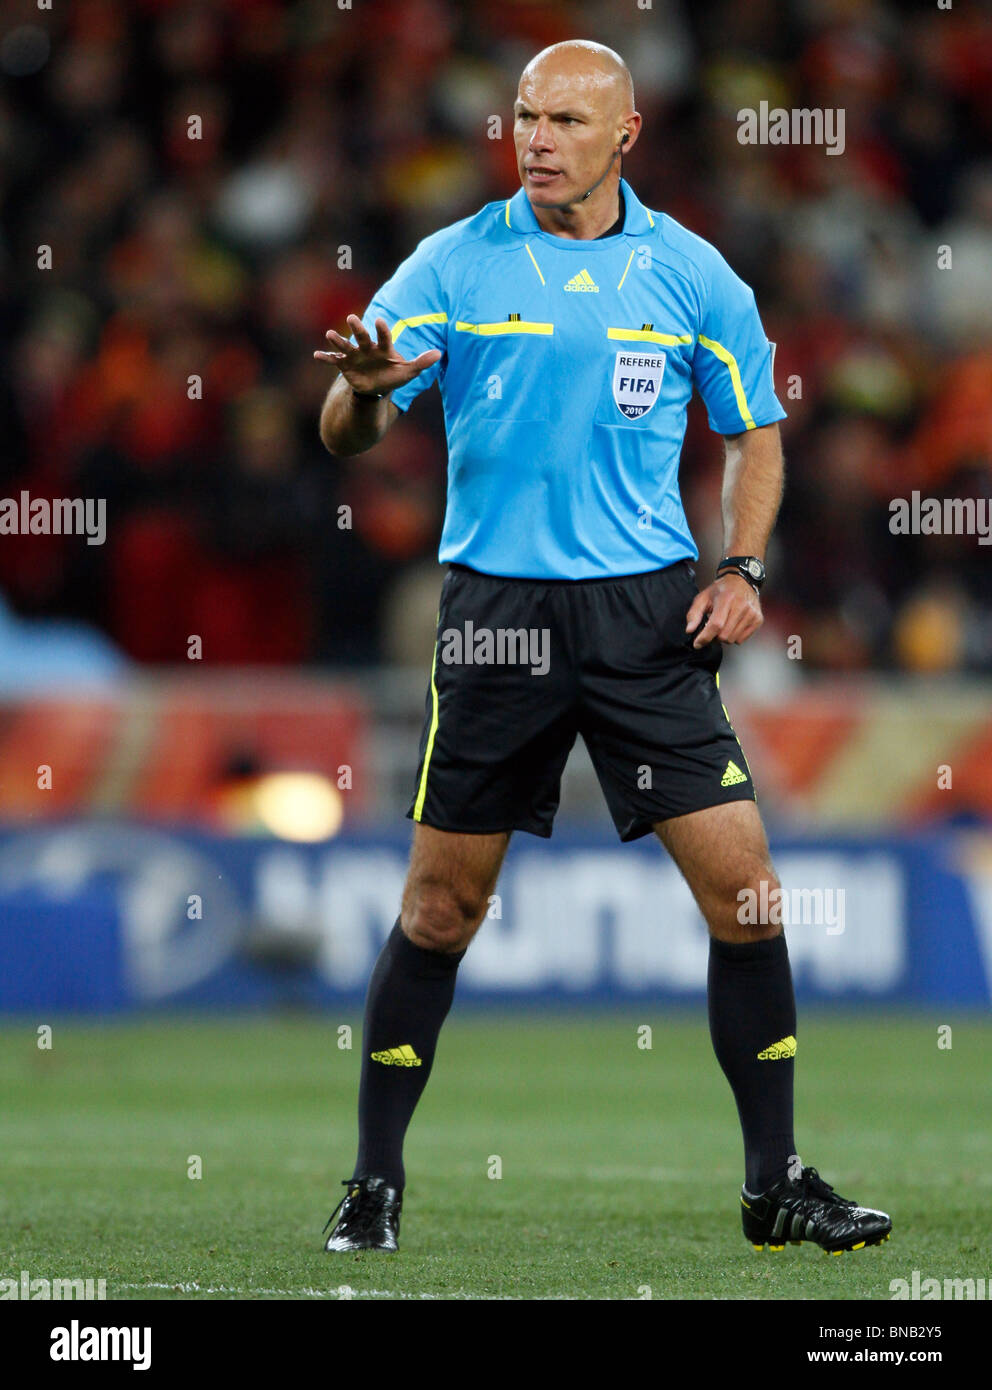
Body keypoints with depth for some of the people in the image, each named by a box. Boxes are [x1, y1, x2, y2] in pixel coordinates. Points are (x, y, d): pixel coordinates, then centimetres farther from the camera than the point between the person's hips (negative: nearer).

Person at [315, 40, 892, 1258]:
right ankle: (374, 1181, 16)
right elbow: (347, 435, -3)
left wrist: (742, 569, -1)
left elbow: (754, 432, 15)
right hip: (496, 608, -1)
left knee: (743, 890, -5)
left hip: (650, 610, 1)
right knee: (442, 905, 2)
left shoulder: (690, 275, 3)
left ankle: (775, 1185, 5)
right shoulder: (455, 265, -1)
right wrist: (365, 388, -27)